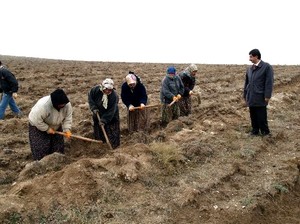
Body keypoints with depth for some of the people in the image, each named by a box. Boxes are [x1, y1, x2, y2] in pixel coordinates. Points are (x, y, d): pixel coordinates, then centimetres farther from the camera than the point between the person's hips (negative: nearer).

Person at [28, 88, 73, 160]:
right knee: (41, 148, -8)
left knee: (58, 147, 7)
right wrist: (47, 129, -27)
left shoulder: (67, 104, -23)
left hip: (55, 127, 5)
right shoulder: (43, 105, -40)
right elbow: (37, 120, -34)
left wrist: (67, 129, -25)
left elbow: (68, 118, -13)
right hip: (38, 127, -5)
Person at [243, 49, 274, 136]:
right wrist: (245, 95, 15)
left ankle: (265, 133, 14)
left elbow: (269, 82, -9)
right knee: (253, 116, 11)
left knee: (261, 117, 1)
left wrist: (267, 96, -14)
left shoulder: (267, 67, -6)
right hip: (251, 98, 6)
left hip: (260, 98, -5)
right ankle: (255, 131, 22)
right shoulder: (249, 69, 12)